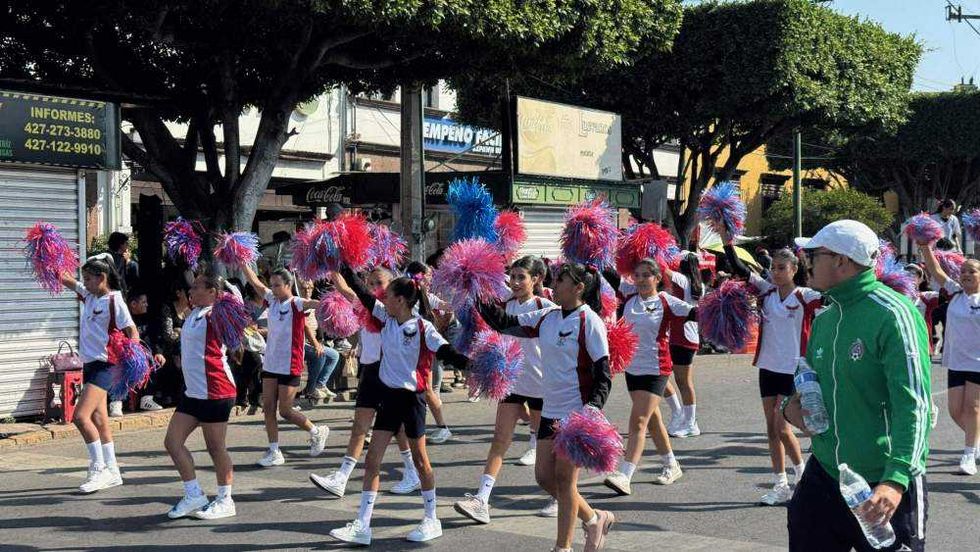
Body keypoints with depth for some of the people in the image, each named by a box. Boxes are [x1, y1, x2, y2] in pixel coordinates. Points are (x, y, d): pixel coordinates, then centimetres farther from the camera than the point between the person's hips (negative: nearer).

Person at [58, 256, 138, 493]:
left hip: (104, 365, -9)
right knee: (99, 420, 12)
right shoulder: (88, 294, 10)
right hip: (89, 365, 9)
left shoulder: (114, 300, -13)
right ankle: (112, 471, 19)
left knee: (81, 416, -17)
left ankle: (99, 469, -9)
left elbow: (131, 330, -14)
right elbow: (67, 280, 20)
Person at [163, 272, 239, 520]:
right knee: (172, 442, 7)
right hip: (193, 391, 9)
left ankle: (225, 501, 15)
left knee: (216, 448, 1)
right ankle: (194, 495, 16)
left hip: (215, 392, -9)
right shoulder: (194, 314, 12)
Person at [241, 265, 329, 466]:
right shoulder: (272, 300, 6)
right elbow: (255, 282, 9)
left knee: (285, 411, -1)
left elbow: (315, 303, -30)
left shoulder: (296, 304, -12)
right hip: (270, 364, 7)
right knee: (268, 408, 4)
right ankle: (274, 452, 11)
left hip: (290, 366, -7)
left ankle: (317, 432, 21)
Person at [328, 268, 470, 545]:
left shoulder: (423, 328, -13)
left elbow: (446, 353, -20)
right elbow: (363, 294, 2)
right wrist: (344, 269, 1)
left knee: (420, 460, 7)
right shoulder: (387, 319, 2)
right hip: (389, 395, 6)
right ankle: (362, 526, 6)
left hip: (411, 397, -6)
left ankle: (432, 520, 22)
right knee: (372, 460, 3)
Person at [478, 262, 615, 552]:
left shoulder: (590, 322, -12)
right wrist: (480, 299, -3)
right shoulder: (546, 318, 8)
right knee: (544, 476, 8)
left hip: (578, 413, -7)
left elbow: (604, 373, -14)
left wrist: (592, 409, -26)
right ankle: (594, 519, 28)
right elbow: (505, 323, 11)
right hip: (551, 411, 7)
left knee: (564, 478, -1)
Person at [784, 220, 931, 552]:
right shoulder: (824, 319, 10)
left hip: (883, 487, -7)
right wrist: (791, 405, 1)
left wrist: (895, 479, -32)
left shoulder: (892, 314, -14)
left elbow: (913, 405, -22)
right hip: (825, 475, 7)